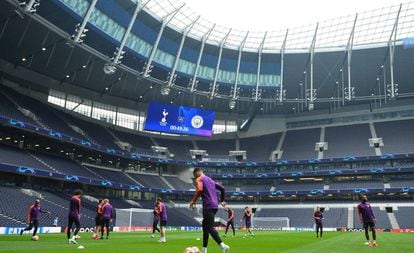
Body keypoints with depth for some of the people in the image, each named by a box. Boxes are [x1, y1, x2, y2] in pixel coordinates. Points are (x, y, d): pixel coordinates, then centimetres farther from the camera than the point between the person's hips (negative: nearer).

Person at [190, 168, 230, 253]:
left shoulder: (199, 179, 0)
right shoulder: (210, 180, 24)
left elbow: (200, 189, -20)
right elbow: (222, 188, 23)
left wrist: (194, 200, -9)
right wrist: (222, 200, 30)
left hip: (208, 206, -8)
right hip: (215, 206, 8)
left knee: (210, 228, -10)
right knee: (205, 226, 17)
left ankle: (223, 246, -24)